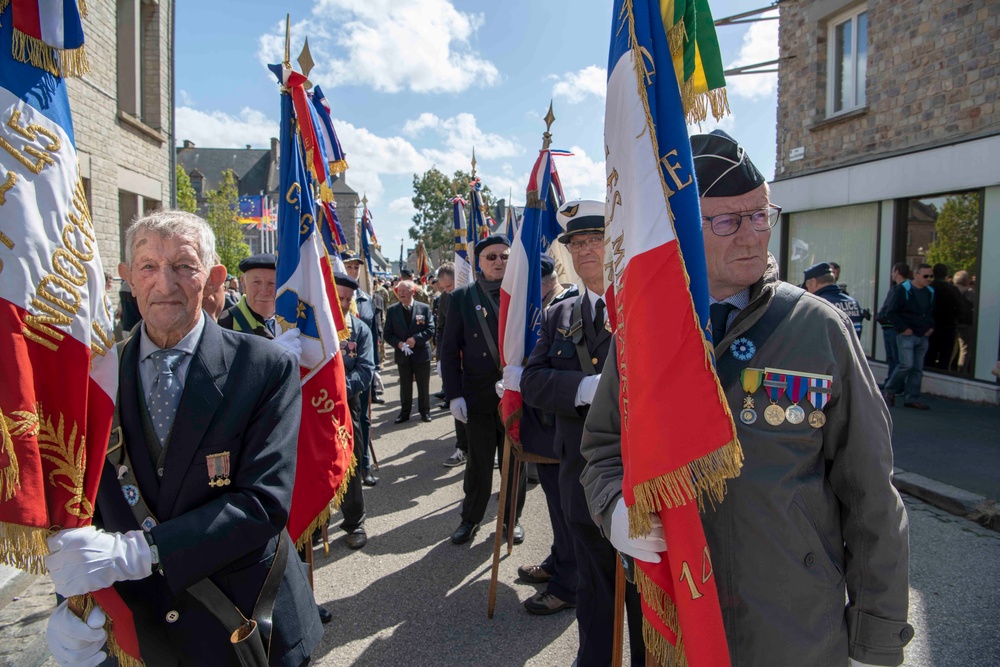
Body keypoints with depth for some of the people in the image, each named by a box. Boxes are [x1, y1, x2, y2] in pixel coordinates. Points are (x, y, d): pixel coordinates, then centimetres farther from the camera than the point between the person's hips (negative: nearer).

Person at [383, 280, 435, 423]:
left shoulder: (424, 308, -3)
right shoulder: (392, 310, 1)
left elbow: (431, 330, -7)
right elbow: (388, 334, 0)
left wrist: (415, 339, -19)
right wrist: (398, 343, -17)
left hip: (421, 353, -1)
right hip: (402, 354, 1)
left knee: (423, 385, 9)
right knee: (405, 386, 12)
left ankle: (425, 411, 23)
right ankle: (404, 412, 23)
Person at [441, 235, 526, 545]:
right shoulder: (462, 297, 1)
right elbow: (450, 349, 1)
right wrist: (454, 395, -6)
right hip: (478, 397, 0)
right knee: (478, 463, 11)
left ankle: (513, 517, 32)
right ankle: (470, 519, 30)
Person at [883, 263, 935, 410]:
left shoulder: (930, 292, 12)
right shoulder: (903, 289, -7)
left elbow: (932, 314, 25)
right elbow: (892, 313, -9)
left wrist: (931, 327, 9)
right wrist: (903, 328, -15)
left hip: (923, 337, 6)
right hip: (907, 335, -6)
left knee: (917, 369, 6)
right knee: (906, 364, -14)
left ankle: (911, 398, 12)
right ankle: (889, 390, 5)